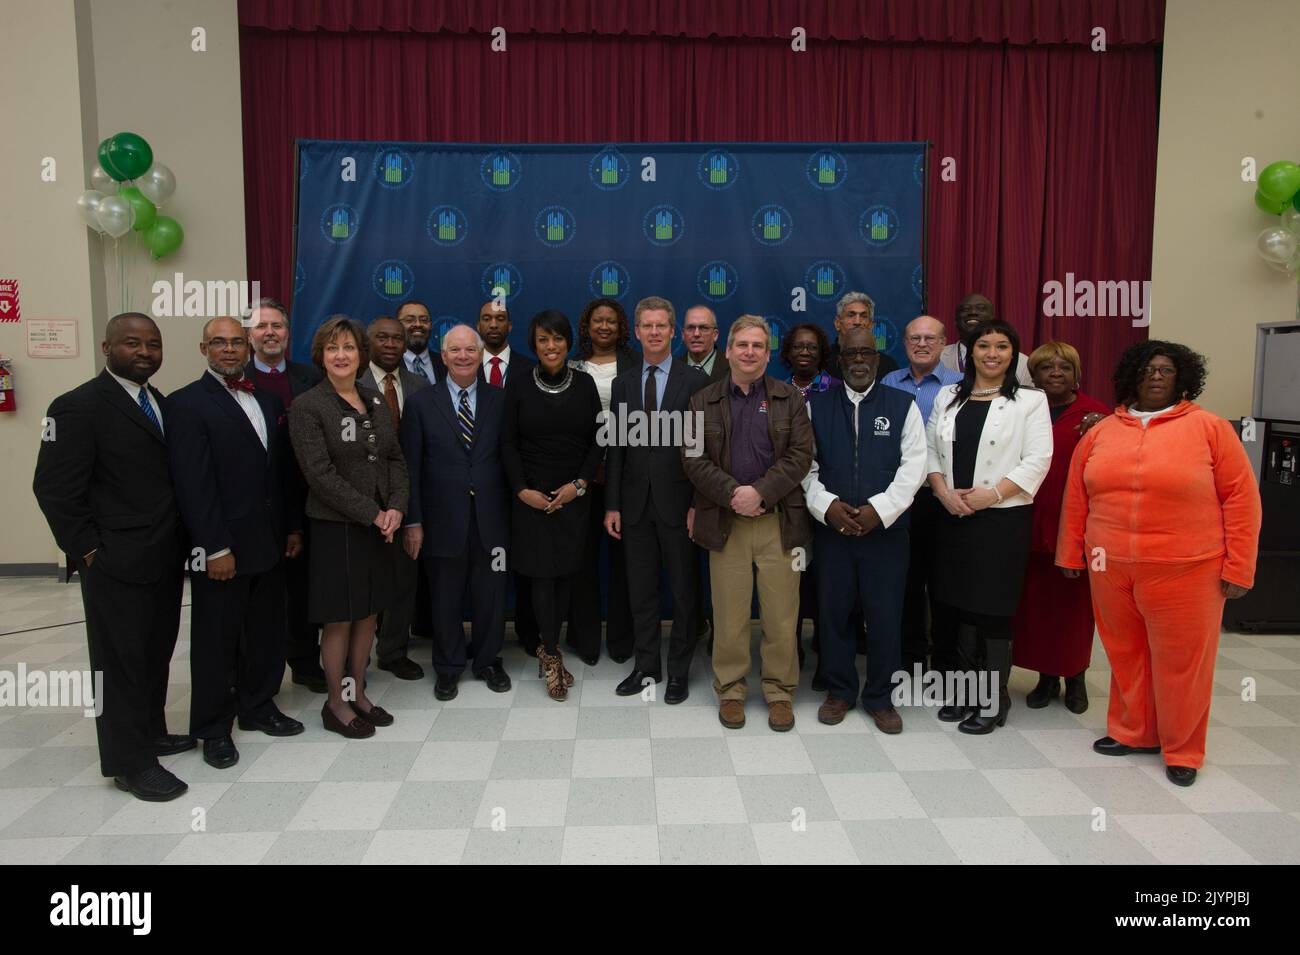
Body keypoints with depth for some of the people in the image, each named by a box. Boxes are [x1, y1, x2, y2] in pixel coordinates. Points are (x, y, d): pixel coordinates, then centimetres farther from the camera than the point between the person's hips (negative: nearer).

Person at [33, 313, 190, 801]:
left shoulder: (160, 403, 10)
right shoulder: (79, 407, -12)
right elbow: (54, 489, -13)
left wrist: (181, 540, 7)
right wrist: (88, 552, -13)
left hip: (165, 558, 7)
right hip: (117, 563, -7)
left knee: (156, 652, 18)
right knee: (120, 660, 4)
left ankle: (150, 732, 35)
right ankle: (129, 762, 16)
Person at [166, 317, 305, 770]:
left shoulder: (269, 402, 13)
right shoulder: (187, 403, -8)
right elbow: (193, 482, -14)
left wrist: (293, 526, 10)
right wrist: (215, 547, -18)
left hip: (269, 543, 6)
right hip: (222, 548, -6)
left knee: (266, 631, 14)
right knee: (217, 639, 6)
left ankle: (258, 706, 31)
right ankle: (214, 728, 21)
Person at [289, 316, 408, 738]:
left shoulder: (375, 401, 9)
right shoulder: (307, 407, -9)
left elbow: (396, 459, 8)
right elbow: (320, 474, -15)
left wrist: (395, 507, -8)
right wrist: (371, 513, -17)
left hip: (379, 524, 6)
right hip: (335, 526, -6)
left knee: (368, 612, 12)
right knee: (339, 618, 3)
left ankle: (358, 693, 27)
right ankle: (336, 703, 19)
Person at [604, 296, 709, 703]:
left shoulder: (694, 380, -2)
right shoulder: (622, 384, 8)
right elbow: (616, 449, 8)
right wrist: (612, 505, 3)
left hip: (678, 501, -3)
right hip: (636, 502, 3)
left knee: (684, 590, 7)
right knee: (640, 591, 11)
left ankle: (679, 670, 21)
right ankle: (647, 666, 25)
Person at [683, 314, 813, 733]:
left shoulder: (790, 398, 8)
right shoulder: (703, 401, 9)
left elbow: (800, 455, -2)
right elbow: (693, 459, 0)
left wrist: (761, 492, -14)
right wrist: (732, 493, -13)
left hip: (780, 522, 0)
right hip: (725, 523, 0)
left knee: (782, 615, 3)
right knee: (729, 616, 5)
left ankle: (780, 692, 18)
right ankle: (730, 690, 19)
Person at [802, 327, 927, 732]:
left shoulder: (903, 405, 4)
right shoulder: (816, 406, 6)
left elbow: (913, 465, -3)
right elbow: (805, 463, 2)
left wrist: (880, 509, -13)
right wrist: (827, 506, -12)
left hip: (886, 528, -1)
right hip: (831, 528, 1)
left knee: (885, 616, 4)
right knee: (833, 612, 8)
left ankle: (880, 697, 21)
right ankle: (839, 691, 25)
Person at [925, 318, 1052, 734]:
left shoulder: (1030, 401, 2)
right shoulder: (948, 397, 13)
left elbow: (1036, 460, -6)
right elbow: (930, 450, 10)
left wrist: (992, 493, -15)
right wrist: (944, 492, -6)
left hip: (1003, 518, -4)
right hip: (953, 517, 4)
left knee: (993, 609, -1)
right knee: (961, 605, 8)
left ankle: (992, 700, 12)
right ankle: (967, 691, 22)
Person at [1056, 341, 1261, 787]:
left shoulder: (1210, 428, -2)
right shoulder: (1101, 433, 8)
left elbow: (1240, 498, -3)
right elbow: (1076, 498, 12)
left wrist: (1238, 567, -6)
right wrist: (1070, 555, 12)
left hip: (1186, 572, -3)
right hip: (1111, 570, 3)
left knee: (1181, 662, 5)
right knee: (1125, 654, 13)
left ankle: (1182, 749, 23)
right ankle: (1132, 732, 32)